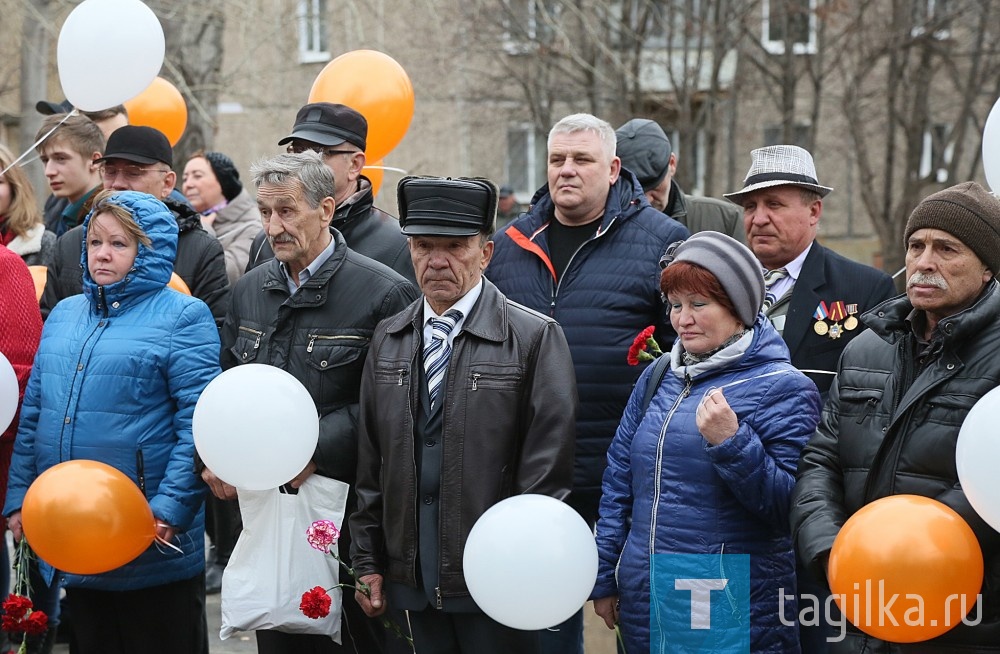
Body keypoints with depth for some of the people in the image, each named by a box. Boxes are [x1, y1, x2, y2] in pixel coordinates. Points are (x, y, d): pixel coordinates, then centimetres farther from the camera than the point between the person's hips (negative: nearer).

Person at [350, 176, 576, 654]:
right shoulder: (388, 339, 11)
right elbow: (370, 461, 13)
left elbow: (547, 467, -8)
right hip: (414, 578, 5)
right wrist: (368, 560, 9)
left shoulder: (535, 337, -6)